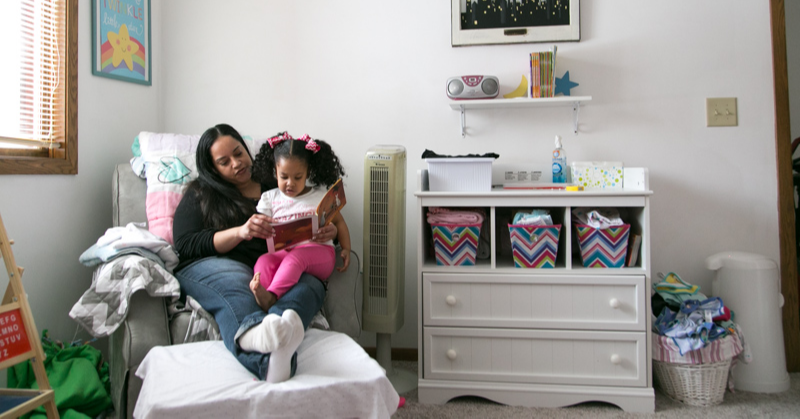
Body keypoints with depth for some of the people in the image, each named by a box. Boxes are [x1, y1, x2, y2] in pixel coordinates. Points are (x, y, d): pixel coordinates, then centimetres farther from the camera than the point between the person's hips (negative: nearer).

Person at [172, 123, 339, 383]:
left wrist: (328, 232, 2)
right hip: (209, 267, -2)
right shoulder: (199, 194, 22)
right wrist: (240, 233, -10)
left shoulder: (276, 189, 28)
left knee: (311, 284, -32)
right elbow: (184, 245, 7)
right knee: (236, 286, -39)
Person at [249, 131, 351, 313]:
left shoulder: (321, 196, 16)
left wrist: (346, 249, 4)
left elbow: (338, 221, 19)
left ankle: (272, 295, -56)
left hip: (318, 251, -2)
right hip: (282, 252, 2)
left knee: (296, 257, -36)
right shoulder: (270, 198, 18)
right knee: (263, 262, -31)